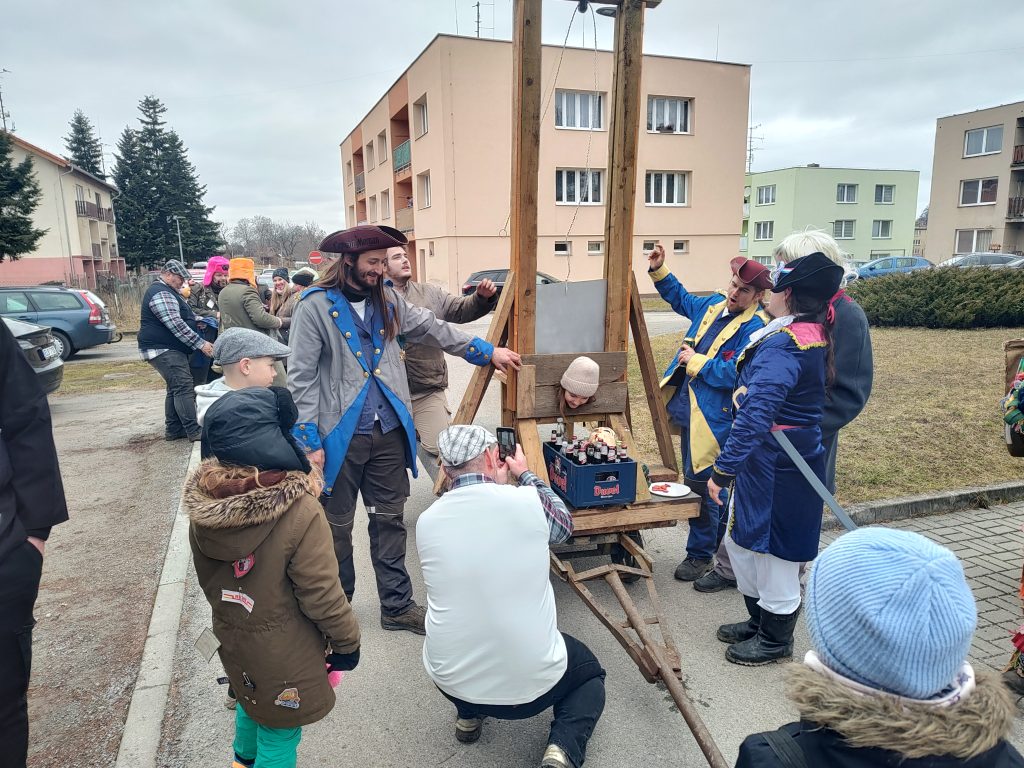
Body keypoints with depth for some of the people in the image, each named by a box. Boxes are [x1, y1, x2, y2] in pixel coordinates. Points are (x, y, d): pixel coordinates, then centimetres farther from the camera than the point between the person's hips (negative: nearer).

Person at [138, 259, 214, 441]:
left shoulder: (166, 291, 20)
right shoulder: (161, 294, -16)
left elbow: (179, 318, 29)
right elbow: (176, 325, -23)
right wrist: (201, 344, -23)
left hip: (168, 349, 11)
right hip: (164, 349, -11)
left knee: (175, 388, 13)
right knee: (184, 387, -15)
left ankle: (173, 429, 17)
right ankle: (194, 431, -17)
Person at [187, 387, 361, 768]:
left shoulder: (203, 506, -15)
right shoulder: (299, 513, -34)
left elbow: (208, 581, 2)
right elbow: (322, 596, -23)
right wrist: (347, 642, -6)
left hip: (233, 639, 7)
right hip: (283, 654, -7)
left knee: (251, 701, 32)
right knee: (279, 732, 15)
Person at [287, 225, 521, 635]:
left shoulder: (388, 300, 8)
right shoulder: (315, 306, -9)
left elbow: (434, 329, 15)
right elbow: (302, 378, -11)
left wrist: (487, 351, 11)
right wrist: (309, 441, -14)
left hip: (388, 432, 5)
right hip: (341, 436, -5)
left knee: (390, 522, 13)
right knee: (338, 527, 11)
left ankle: (397, 607, 26)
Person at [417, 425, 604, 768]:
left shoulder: (426, 521, -7)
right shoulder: (527, 500, -16)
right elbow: (564, 526, 8)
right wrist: (525, 474, 17)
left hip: (450, 678, 3)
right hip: (532, 682, -3)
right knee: (590, 673, 28)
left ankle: (468, 714, 26)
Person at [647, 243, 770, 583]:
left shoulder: (754, 329, -17)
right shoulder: (714, 304, 9)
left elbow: (732, 374, -26)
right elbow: (681, 299, 28)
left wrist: (695, 361, -16)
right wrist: (659, 270, 18)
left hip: (711, 417, -9)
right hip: (687, 408, 9)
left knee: (701, 484, -1)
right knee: (704, 483, 21)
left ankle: (699, 554, 16)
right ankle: (719, 537, 40)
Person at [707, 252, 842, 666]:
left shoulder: (784, 345, -25)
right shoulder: (814, 334, 6)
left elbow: (755, 414, -32)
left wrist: (724, 469, -27)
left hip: (777, 466, -10)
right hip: (763, 461, 10)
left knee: (774, 551, 9)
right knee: (741, 541, 21)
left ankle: (775, 640, 30)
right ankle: (759, 621, 40)